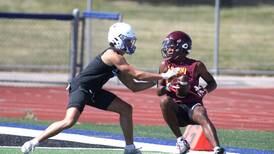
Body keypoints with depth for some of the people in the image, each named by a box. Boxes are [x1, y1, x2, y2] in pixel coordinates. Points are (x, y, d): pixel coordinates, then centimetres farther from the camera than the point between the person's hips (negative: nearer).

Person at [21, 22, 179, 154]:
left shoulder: (118, 61, 13)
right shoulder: (113, 56, -17)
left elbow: (134, 86, 17)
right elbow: (138, 75, -20)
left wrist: (155, 81, 8)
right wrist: (162, 76, -13)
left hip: (93, 91, 10)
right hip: (80, 88, -10)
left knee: (126, 109, 11)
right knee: (69, 121, -30)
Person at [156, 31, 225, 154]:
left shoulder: (196, 65, 3)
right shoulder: (165, 65, 7)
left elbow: (212, 83, 12)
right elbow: (159, 91, 5)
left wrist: (204, 91, -11)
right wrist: (168, 87, -18)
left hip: (193, 105, -2)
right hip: (176, 109, 2)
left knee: (202, 116, -35)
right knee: (164, 100, -31)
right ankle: (180, 139, -23)